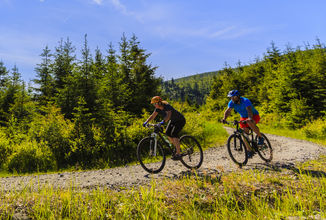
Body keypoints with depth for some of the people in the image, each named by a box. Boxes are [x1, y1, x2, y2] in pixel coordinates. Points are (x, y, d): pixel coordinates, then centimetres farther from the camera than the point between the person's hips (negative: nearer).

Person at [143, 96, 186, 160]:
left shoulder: (167, 106, -32)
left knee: (173, 134, -23)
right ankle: (176, 147, 15)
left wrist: (162, 122, -62)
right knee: (167, 133, -5)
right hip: (173, 121, 8)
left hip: (180, 120, -8)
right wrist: (146, 122, -20)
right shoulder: (158, 108, -9)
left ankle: (178, 154, -16)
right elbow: (153, 116, -6)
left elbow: (168, 115, -48)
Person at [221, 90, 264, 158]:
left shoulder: (245, 101, -30)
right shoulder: (231, 103, -14)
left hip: (254, 116, -5)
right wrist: (224, 118, -46)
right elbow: (228, 110, -26)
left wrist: (250, 118, -63)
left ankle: (260, 137, -16)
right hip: (243, 118, 6)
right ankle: (250, 151, 6)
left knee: (249, 122, -38)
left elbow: (249, 110, -45)